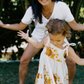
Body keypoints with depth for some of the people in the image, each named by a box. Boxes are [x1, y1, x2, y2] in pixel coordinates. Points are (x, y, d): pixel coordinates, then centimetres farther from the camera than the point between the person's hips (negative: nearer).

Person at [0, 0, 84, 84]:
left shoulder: (62, 7, -31)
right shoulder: (32, 10, -28)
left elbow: (74, 25, -19)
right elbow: (20, 26, -14)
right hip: (38, 38, 0)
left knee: (71, 62, -9)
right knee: (23, 61, -11)